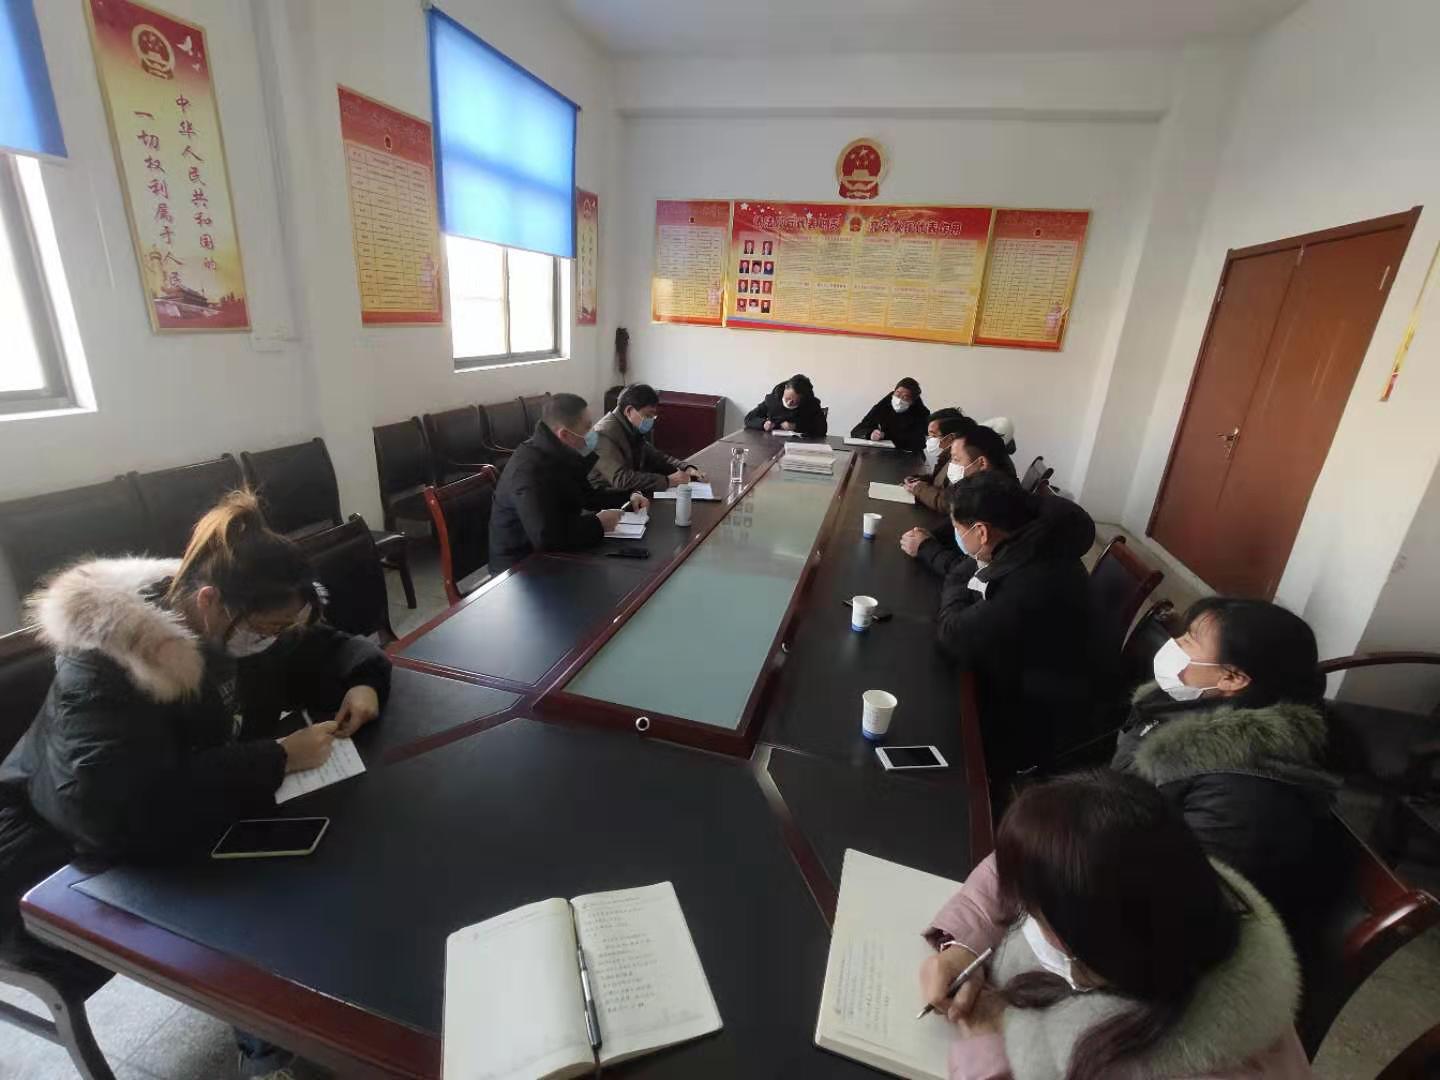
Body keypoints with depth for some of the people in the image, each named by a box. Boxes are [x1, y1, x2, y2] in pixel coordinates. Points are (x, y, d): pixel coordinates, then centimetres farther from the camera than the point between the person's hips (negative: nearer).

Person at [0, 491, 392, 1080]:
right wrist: (277, 759, -38)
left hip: (182, 820, 7)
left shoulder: (237, 623, -13)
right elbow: (124, 812, -44)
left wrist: (361, 681, -18)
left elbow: (323, 647, 3)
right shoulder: (106, 662, -34)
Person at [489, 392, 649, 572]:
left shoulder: (562, 455, 2)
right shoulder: (530, 469, -26)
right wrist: (598, 524, -24)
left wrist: (629, 497, 3)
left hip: (554, 552, 8)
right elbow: (546, 537, -37)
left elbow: (588, 495, 18)